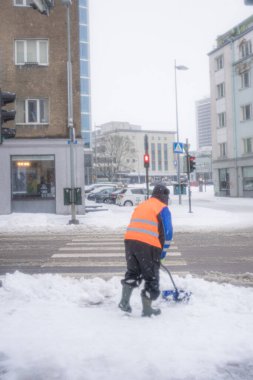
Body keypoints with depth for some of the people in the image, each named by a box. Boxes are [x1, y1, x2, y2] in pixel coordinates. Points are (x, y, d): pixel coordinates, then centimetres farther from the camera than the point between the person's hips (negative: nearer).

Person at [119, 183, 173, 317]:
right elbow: (167, 232, -4)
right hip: (148, 245, -6)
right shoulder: (163, 209, 4)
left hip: (130, 240, 6)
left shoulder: (141, 206, 24)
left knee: (132, 272, 24)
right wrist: (163, 251, 8)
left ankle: (124, 302, 19)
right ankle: (147, 309, 18)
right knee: (151, 277, 9)